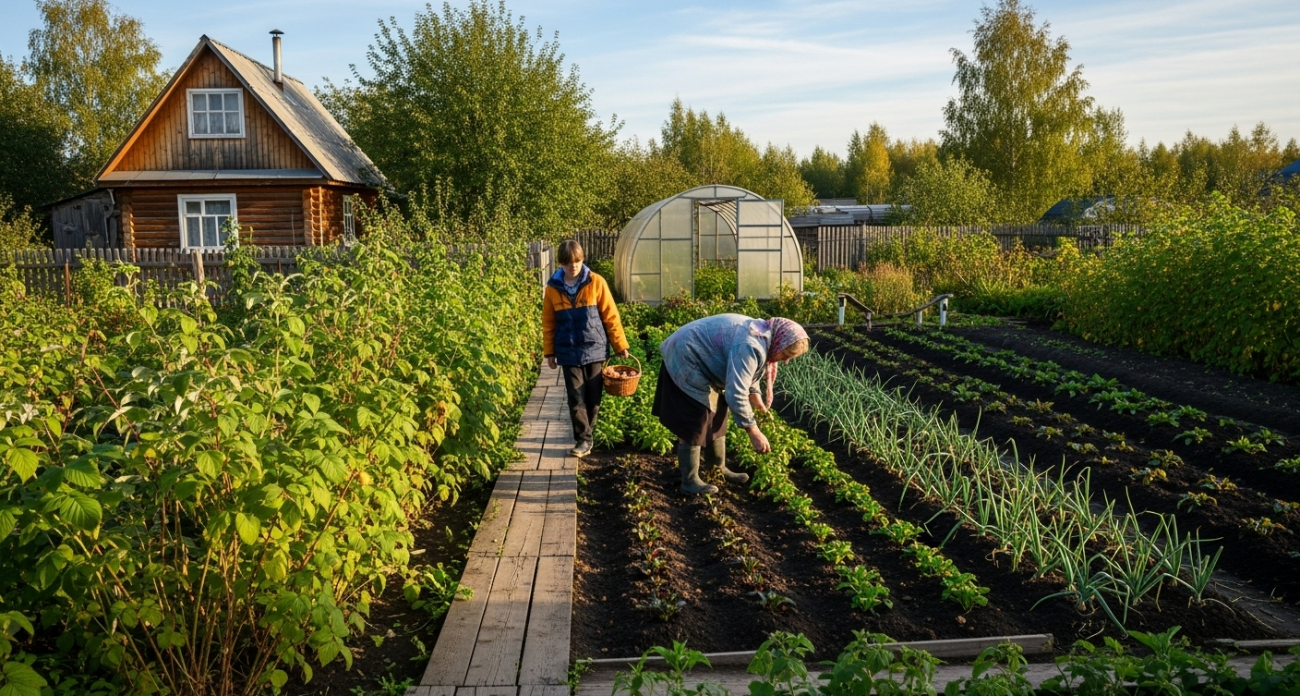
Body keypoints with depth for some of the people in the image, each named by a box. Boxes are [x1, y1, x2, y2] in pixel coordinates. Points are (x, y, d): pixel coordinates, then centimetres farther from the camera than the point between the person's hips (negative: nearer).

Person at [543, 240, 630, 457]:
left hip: (595, 350, 0)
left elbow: (610, 316, -1)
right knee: (576, 398, -1)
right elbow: (548, 323, 7)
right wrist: (549, 352, 6)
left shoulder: (596, 282, -4)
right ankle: (583, 440, 6)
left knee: (593, 397, 8)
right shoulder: (553, 288, 0)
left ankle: (587, 434, 24)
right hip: (569, 353, 0)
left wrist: (620, 345, -1)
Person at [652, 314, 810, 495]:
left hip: (700, 362, 11)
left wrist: (760, 406, 12)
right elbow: (736, 395, -34)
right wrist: (754, 432, -27)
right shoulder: (750, 346, -31)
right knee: (693, 425, -6)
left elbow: (747, 376, 18)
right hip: (685, 361, -11)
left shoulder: (762, 337, 2)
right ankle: (690, 482, 4)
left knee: (715, 418, 16)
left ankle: (717, 469, 29)